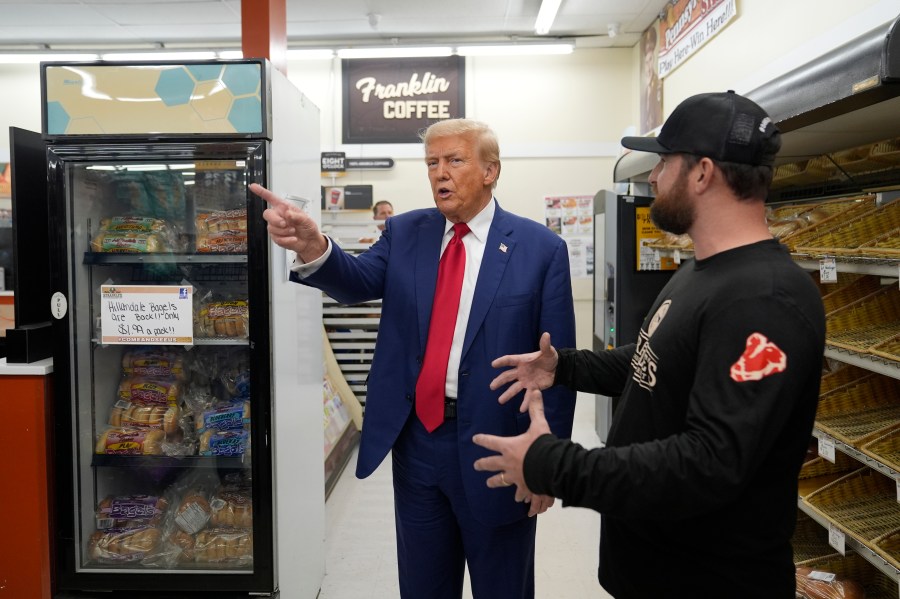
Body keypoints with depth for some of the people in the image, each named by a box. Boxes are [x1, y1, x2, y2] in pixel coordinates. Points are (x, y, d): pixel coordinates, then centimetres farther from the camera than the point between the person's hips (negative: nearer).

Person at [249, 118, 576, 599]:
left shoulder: (541, 248, -7)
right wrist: (313, 247, -33)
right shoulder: (405, 232, 5)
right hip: (416, 439, 3)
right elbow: (358, 282, -11)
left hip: (496, 447, -3)